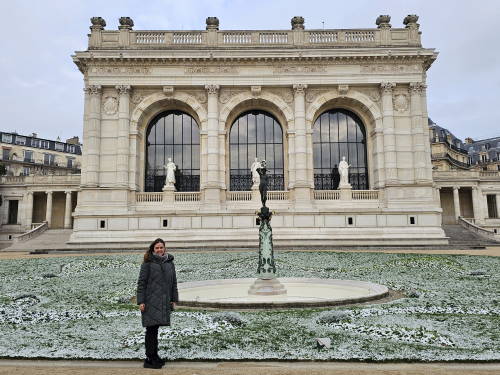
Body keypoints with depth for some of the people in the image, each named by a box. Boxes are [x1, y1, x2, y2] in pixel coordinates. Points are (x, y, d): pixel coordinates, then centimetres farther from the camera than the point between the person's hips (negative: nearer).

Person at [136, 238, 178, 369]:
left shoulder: (169, 263, 10)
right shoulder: (147, 263, -5)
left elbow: (174, 282, 14)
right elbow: (141, 282, -7)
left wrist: (174, 300, 10)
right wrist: (141, 301, -11)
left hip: (164, 302, 5)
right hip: (150, 302, -5)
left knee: (155, 328, 14)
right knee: (151, 329, -3)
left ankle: (154, 355, 25)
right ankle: (150, 359, 6)